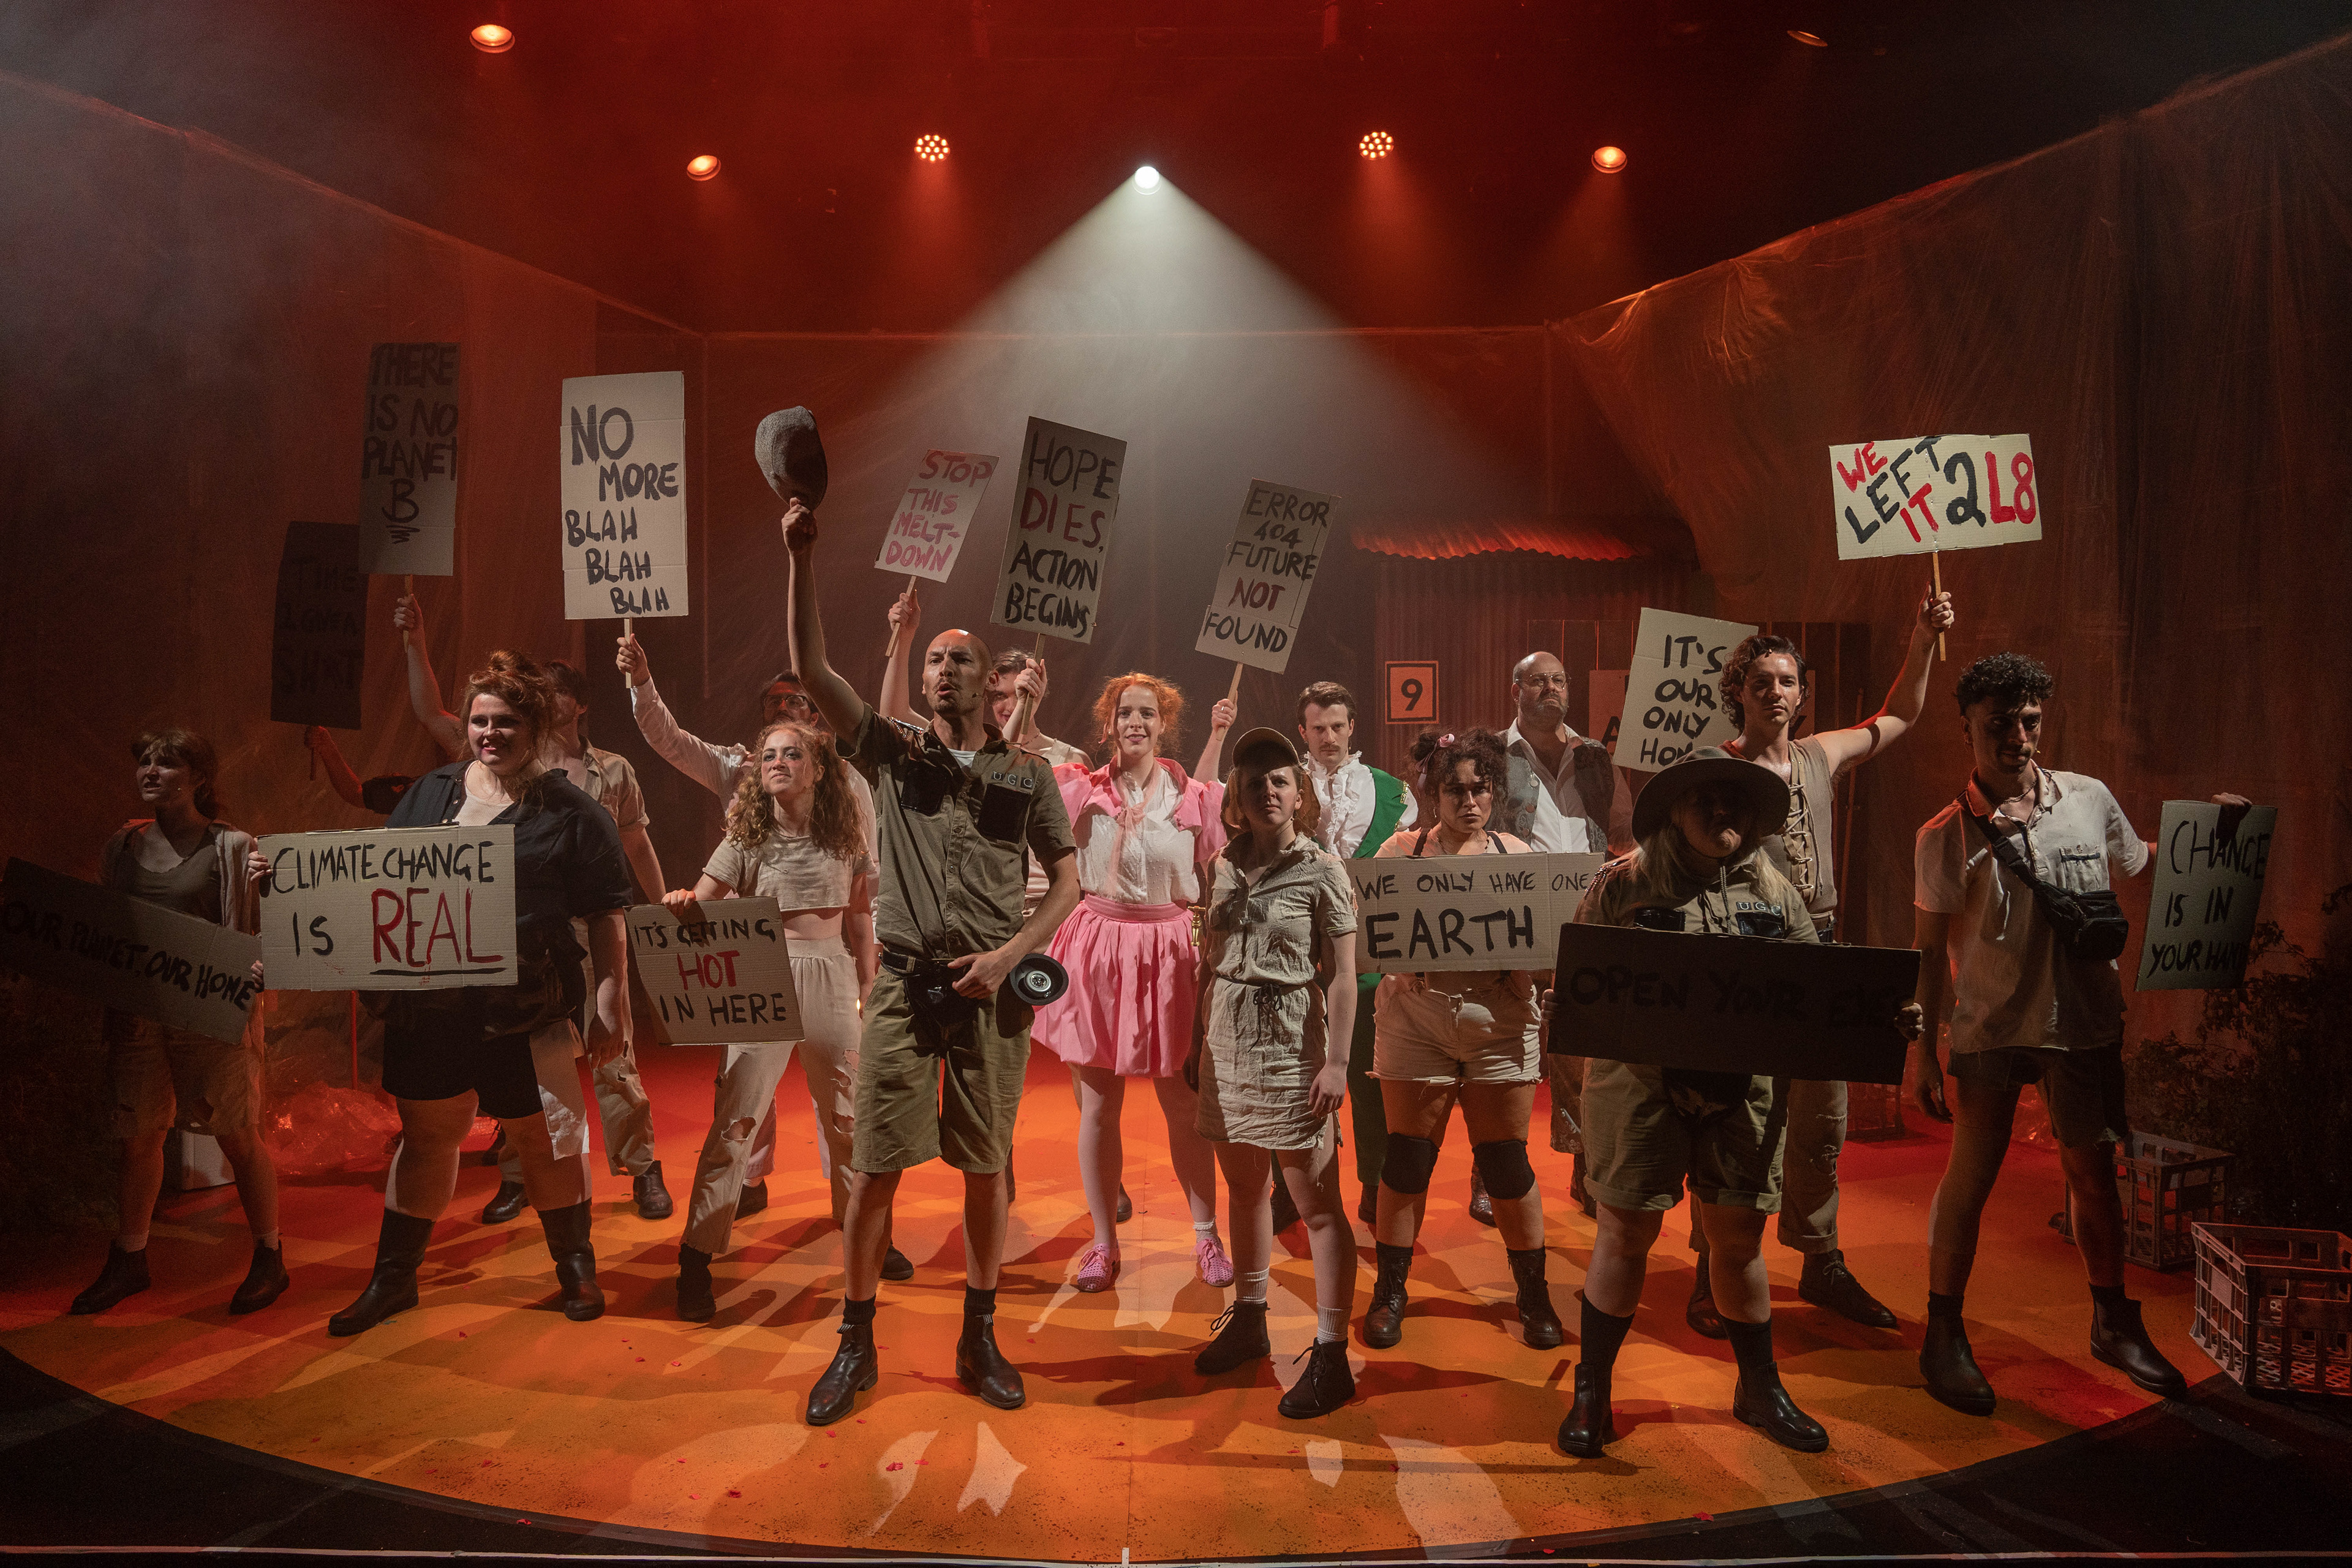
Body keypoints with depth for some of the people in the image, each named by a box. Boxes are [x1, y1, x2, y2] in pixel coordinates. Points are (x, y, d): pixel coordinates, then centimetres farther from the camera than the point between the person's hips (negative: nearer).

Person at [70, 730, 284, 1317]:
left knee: (239, 1136, 2)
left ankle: (269, 1258, 15)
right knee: (139, 1135, 10)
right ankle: (128, 1260, 25)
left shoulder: (234, 848, -3)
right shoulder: (122, 848, 10)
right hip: (137, 1010, 4)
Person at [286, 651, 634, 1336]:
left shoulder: (572, 812, -4)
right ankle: (393, 1277, 29)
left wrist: (611, 1007, -8)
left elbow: (605, 916, -5)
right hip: (428, 1007, 4)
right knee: (427, 1134, 14)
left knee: (541, 1135, 8)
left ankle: (576, 1265, 28)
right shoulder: (430, 793, 11)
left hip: (525, 1010, -4)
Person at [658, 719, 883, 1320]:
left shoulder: (846, 841, 5)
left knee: (845, 1115, 11)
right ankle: (697, 1259, 1)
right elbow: (700, 904, -7)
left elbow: (861, 923, 11)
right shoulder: (747, 840, 1)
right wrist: (681, 902, -30)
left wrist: (867, 993, 10)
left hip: (831, 980, 2)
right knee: (734, 1119, -6)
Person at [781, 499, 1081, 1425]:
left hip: (991, 989, 1)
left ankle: (979, 1340, 22)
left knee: (985, 1166, 8)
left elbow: (1067, 879, 7)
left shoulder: (1027, 774, 7)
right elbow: (811, 668, -5)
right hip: (905, 984, 0)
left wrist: (1009, 956, -8)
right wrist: (803, 559, -15)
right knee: (877, 1166, 1)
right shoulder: (892, 753, 6)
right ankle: (856, 1346, 15)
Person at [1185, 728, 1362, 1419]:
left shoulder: (1321, 870, -7)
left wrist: (1336, 1061, -14)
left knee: (1316, 1204, -2)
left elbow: (1341, 976, -9)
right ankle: (1249, 1319, 33)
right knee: (1244, 1186, 17)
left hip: (1293, 1048, -6)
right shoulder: (1228, 867, 9)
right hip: (1229, 1045, 6)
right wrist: (1197, 1043, 15)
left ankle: (1331, 1356, 3)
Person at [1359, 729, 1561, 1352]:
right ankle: (1389, 1291, 21)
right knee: (1407, 1160, 4)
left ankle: (1533, 1293, 23)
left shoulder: (1518, 854, 7)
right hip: (1416, 1024, -1)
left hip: (1499, 1026, 1)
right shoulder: (1402, 850, 2)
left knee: (1506, 1163, 5)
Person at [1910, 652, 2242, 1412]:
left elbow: (2143, 864, 19)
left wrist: (2206, 831, 0)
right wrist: (1923, 1049, -4)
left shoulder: (2089, 799, 0)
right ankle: (1945, 1336, 17)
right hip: (1989, 1028, -2)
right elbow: (1931, 949, -2)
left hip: (2085, 1021, 2)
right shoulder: (1946, 836, -7)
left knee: (2092, 1173, 14)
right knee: (1968, 1178, 2)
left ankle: (2114, 1323, 33)